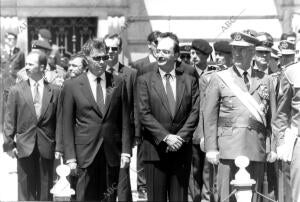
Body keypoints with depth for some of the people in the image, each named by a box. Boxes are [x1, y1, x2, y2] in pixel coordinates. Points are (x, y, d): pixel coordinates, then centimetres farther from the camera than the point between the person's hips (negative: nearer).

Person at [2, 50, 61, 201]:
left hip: (47, 148, 0)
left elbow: (59, 121, 5)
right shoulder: (16, 91, 3)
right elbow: (9, 120, 3)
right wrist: (9, 144, -3)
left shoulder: (55, 91, 3)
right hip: (24, 147, 0)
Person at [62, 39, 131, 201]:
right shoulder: (71, 86, 1)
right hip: (85, 154, -2)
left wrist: (126, 151, 1)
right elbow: (67, 124, 1)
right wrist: (70, 157, -5)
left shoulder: (118, 83, 7)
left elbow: (124, 120, 8)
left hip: (112, 154, 2)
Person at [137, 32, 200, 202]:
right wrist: (166, 137, -13)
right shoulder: (145, 80, 4)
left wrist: (180, 137, -11)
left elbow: (195, 113, 2)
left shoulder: (190, 81, 9)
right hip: (155, 150, -1)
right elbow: (144, 114, -4)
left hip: (182, 150, 1)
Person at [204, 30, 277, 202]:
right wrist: (211, 148, -3)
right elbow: (210, 117, 4)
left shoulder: (265, 80, 13)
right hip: (229, 147, -2)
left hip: (257, 149, 2)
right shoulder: (219, 79, 7)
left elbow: (272, 116, 12)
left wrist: (273, 148, 5)